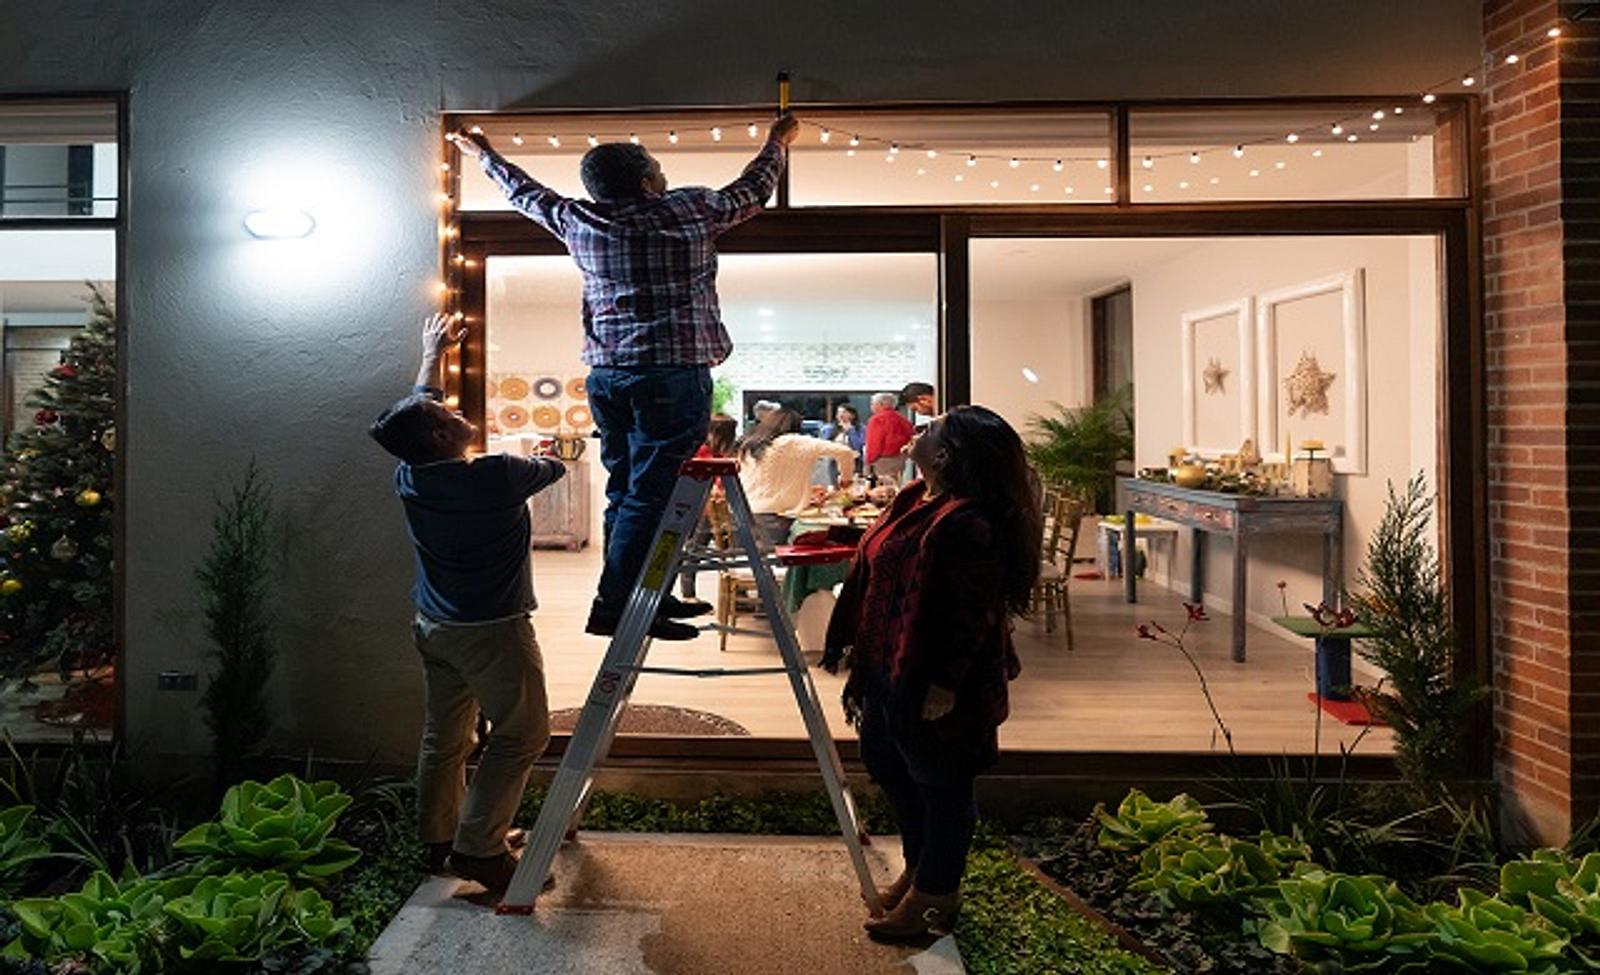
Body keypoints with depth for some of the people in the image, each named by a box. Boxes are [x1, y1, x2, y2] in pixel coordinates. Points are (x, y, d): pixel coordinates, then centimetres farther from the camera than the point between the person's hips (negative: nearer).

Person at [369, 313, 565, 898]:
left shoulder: (408, 478, -2)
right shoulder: (497, 478, -20)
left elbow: (416, 409, 16)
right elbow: (555, 466, 0)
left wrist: (432, 354, 29)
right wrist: (549, 456, 24)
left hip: (434, 626, 8)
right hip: (493, 629, -7)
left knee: (443, 738, 15)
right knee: (521, 734, 2)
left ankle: (440, 842, 26)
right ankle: (478, 847, 0)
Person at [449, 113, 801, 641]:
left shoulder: (578, 221, 10)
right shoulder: (687, 210, -2)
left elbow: (526, 193, 28)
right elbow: (751, 192, 13)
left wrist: (484, 154, 47)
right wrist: (778, 141, 31)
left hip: (606, 373, 7)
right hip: (672, 370, -6)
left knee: (624, 488, 12)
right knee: (650, 492, -5)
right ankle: (613, 607, -5)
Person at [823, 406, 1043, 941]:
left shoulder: (969, 524, -25)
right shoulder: (915, 499, 6)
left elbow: (974, 615, -26)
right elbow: (872, 577, 15)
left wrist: (946, 685, -24)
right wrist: (854, 644, 19)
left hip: (931, 681, -10)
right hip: (887, 666, 10)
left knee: (940, 786, 8)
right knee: (886, 765, 23)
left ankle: (934, 895, 27)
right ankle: (917, 868, 43)